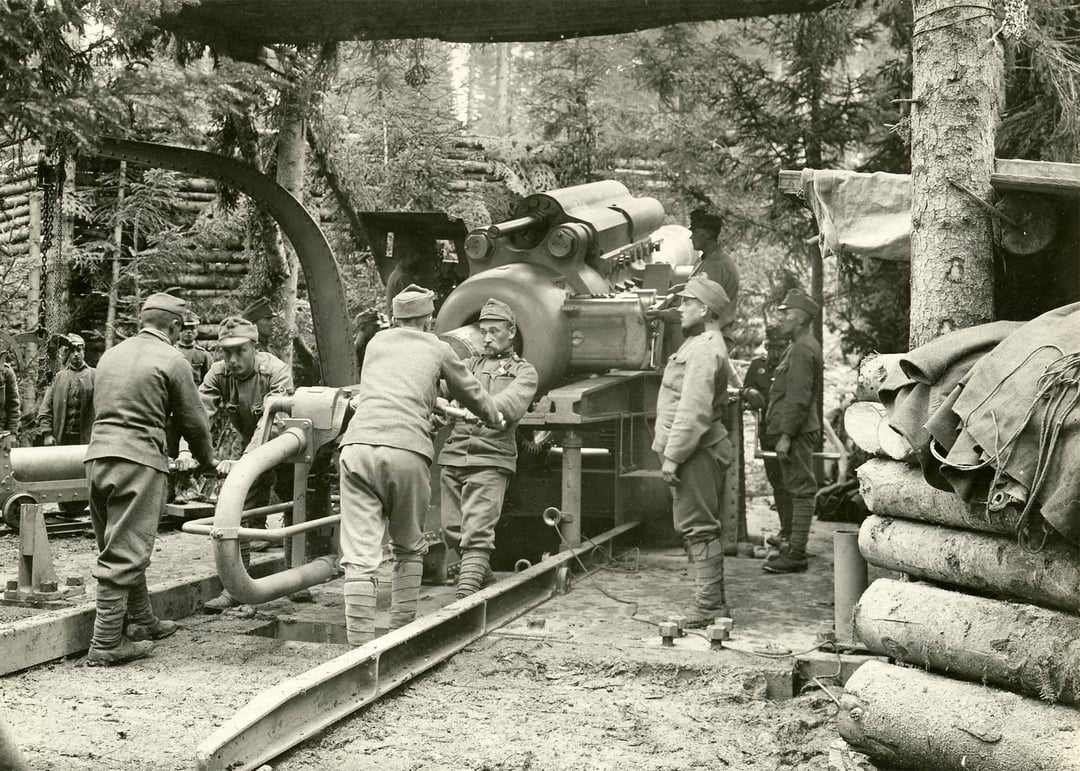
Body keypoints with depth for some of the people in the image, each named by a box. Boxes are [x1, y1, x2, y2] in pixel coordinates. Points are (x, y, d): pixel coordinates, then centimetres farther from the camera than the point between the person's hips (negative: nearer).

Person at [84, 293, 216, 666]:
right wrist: (208, 460, 20)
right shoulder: (172, 360, -3)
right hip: (138, 459, -8)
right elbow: (193, 421, 2)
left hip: (97, 455, 8)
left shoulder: (110, 354, 18)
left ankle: (142, 621, 32)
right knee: (124, 555, -4)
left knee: (120, 548, 18)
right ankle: (107, 643, -2)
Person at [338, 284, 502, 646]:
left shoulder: (377, 342, 27)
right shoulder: (438, 350, 18)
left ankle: (360, 647, -8)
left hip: (357, 446, 2)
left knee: (360, 555, -2)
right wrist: (496, 418, 53)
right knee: (408, 548, 19)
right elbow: (471, 392, 32)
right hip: (406, 452, -2)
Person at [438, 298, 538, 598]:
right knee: (452, 530, 7)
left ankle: (466, 591, -18)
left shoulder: (524, 372, 10)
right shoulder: (469, 365, 23)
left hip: (490, 460, -4)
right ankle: (481, 571, 28)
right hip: (453, 456, 5)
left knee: (477, 532, -14)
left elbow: (511, 404, -12)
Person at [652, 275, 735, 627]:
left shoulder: (704, 349, -16)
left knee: (698, 527, -7)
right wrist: (671, 451, 21)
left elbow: (693, 411, -23)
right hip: (701, 452, 11)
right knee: (703, 528, 14)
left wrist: (672, 457, -22)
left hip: (695, 452, -11)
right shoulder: (702, 344, 19)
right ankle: (713, 601, 22)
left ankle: (708, 605, -4)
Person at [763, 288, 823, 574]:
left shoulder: (803, 349, -16)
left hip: (797, 432, -11)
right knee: (799, 490, 14)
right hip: (799, 431, 11)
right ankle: (794, 548, 21)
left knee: (801, 490, -7)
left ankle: (796, 554, -5)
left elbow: (798, 398, -22)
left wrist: (786, 435, -22)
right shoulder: (804, 346, 18)